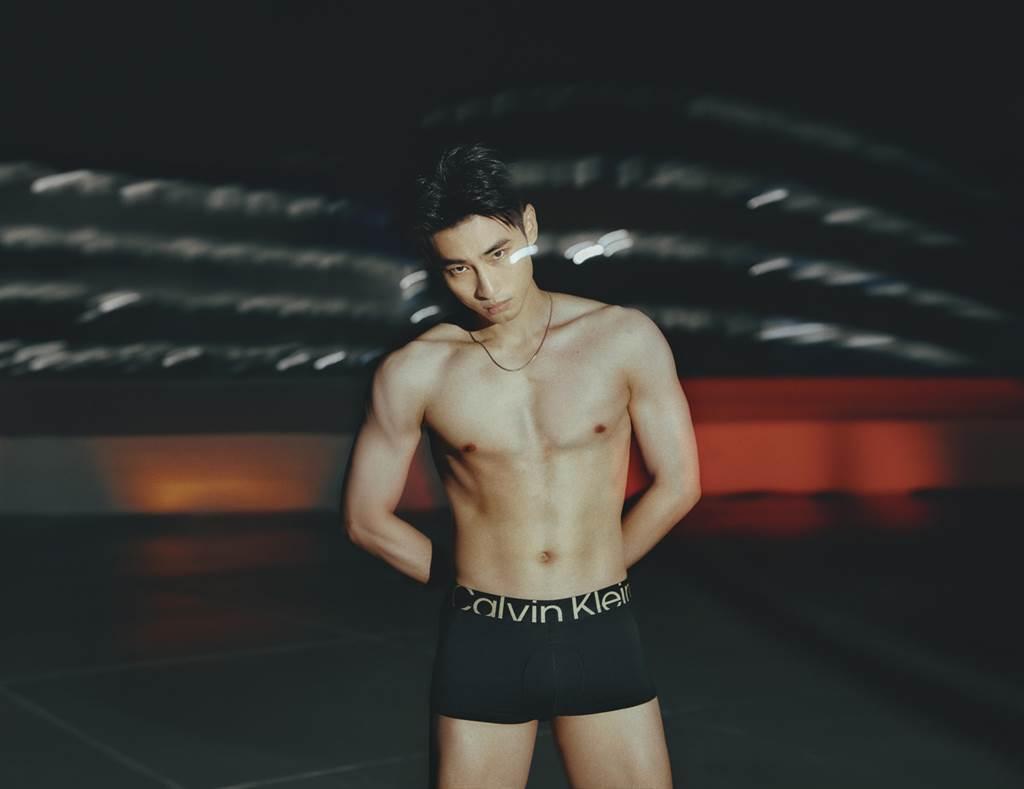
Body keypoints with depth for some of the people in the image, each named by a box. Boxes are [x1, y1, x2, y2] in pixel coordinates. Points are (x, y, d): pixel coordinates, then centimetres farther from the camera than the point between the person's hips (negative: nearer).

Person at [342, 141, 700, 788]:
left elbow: (678, 485, 5)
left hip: (602, 637, 0)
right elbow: (367, 518, 7)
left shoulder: (624, 339, -3)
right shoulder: (415, 372, -4)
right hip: (482, 642, 0)